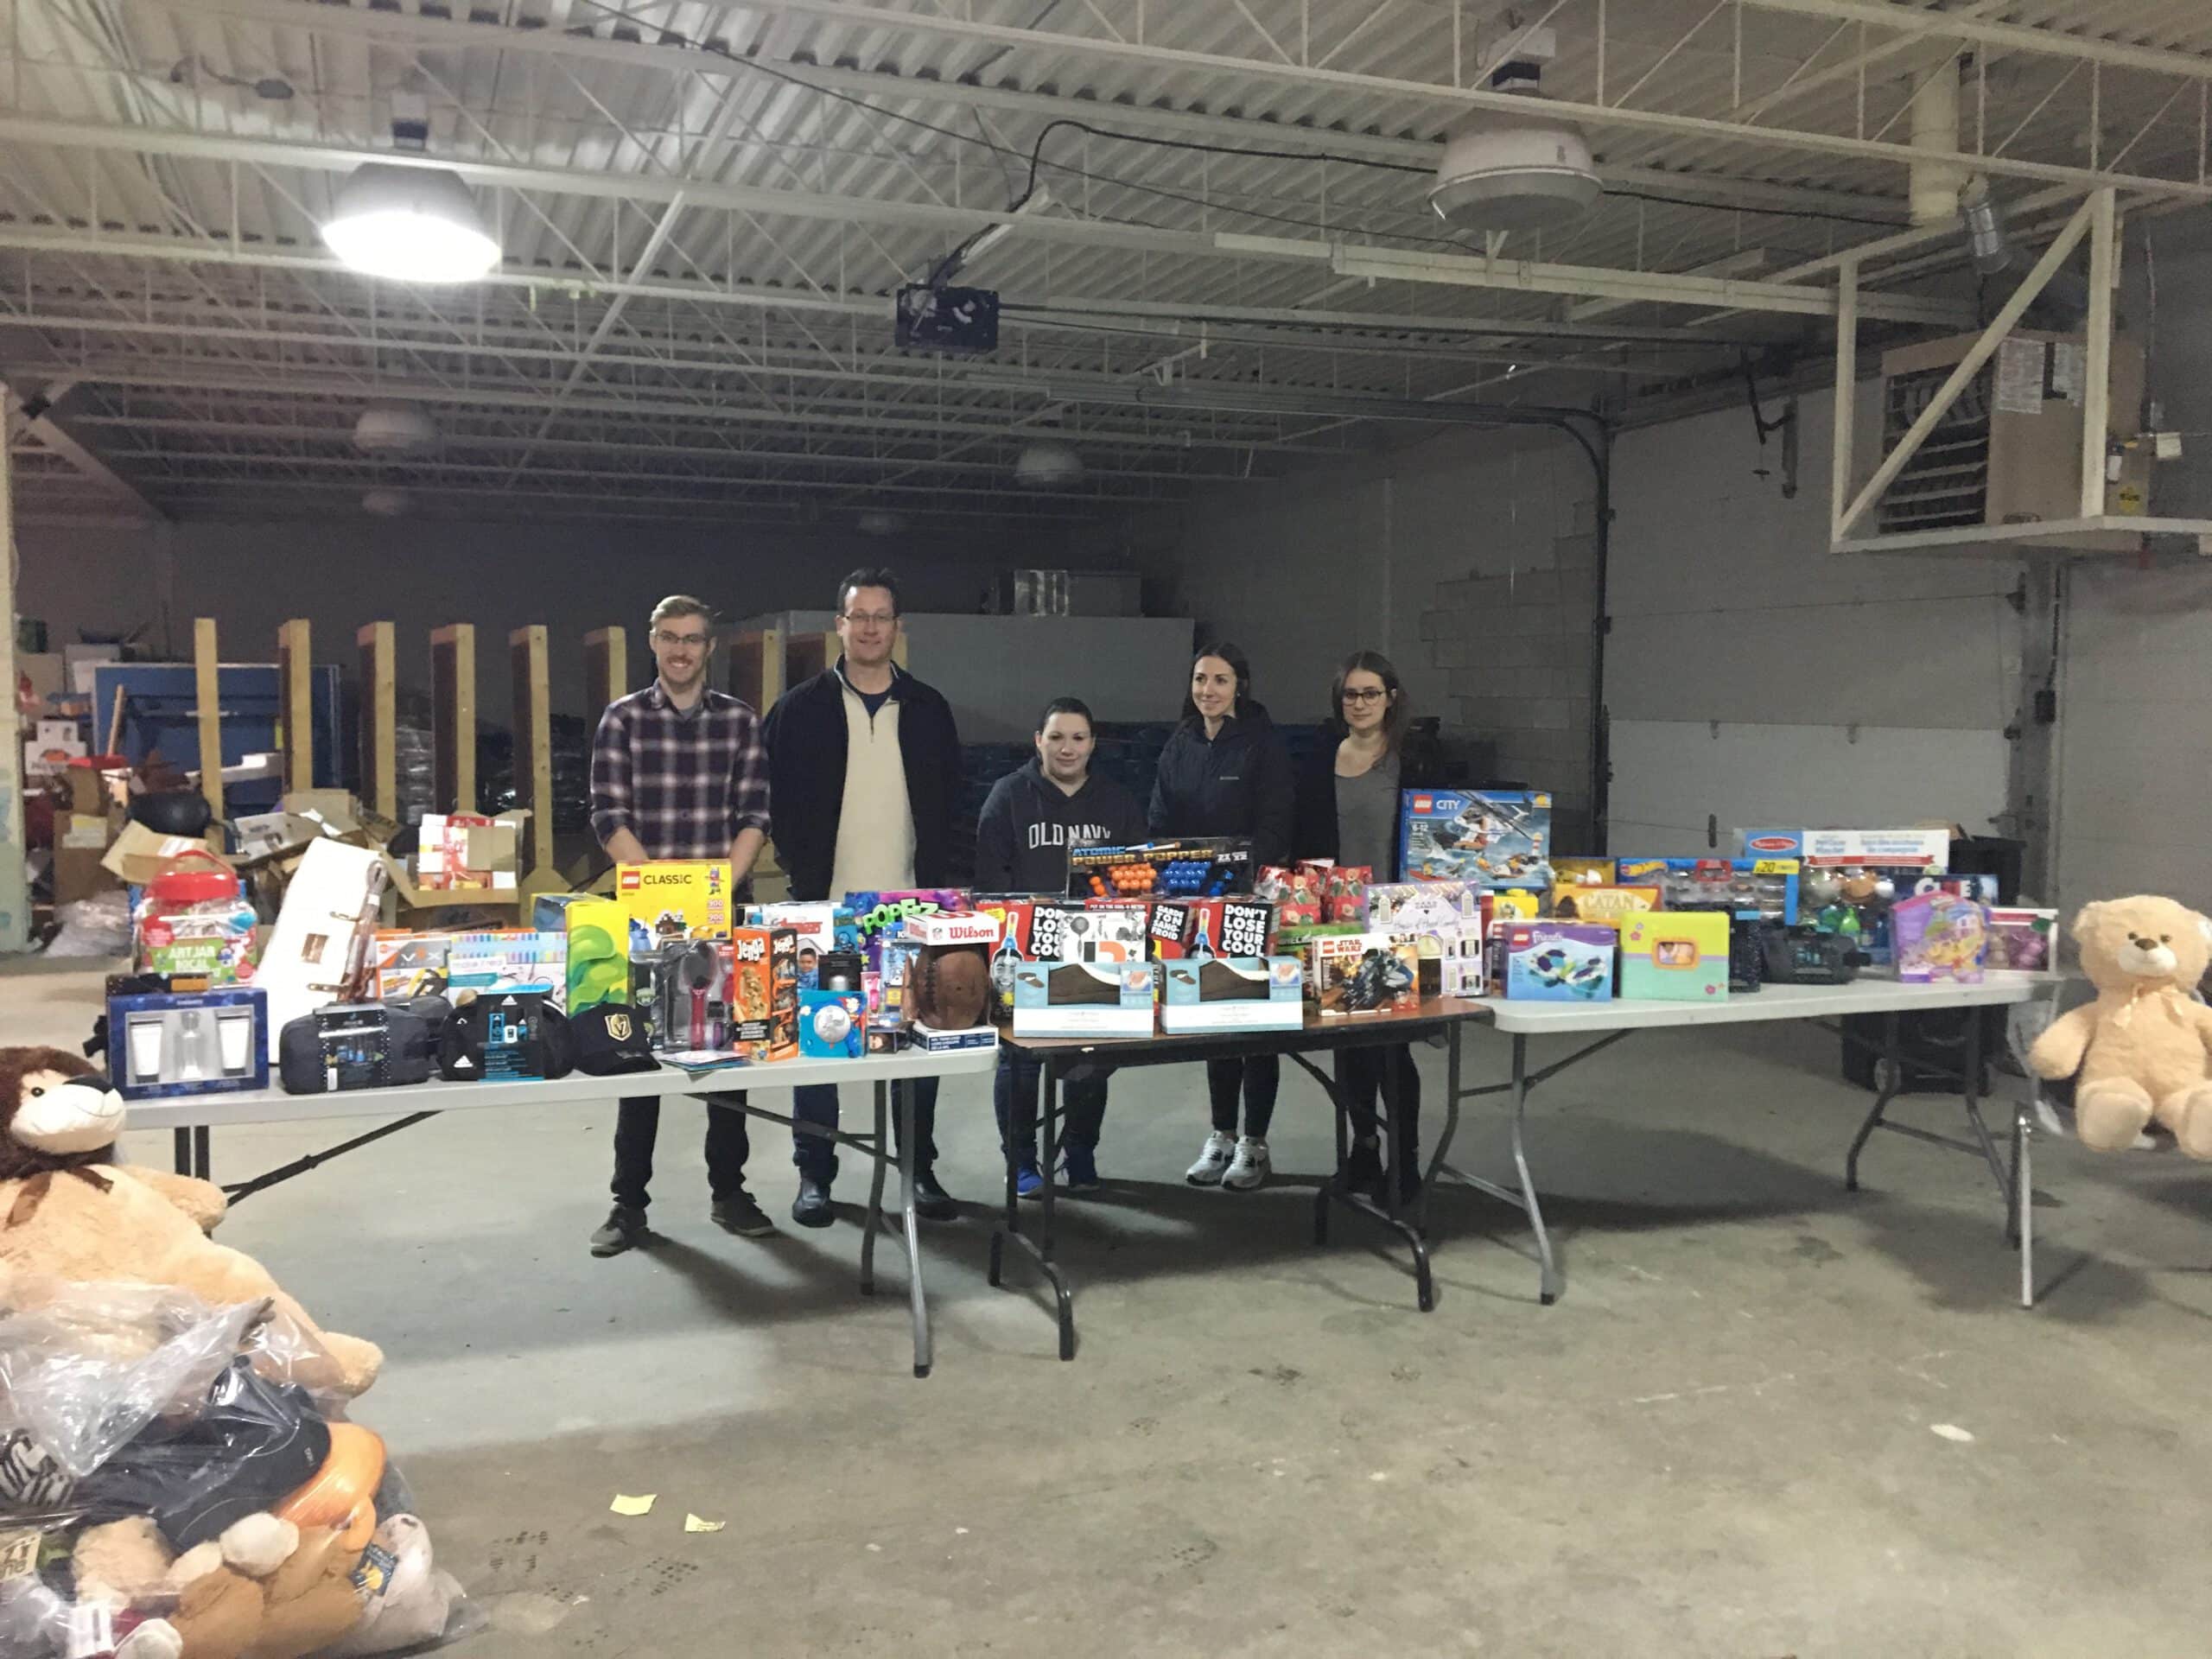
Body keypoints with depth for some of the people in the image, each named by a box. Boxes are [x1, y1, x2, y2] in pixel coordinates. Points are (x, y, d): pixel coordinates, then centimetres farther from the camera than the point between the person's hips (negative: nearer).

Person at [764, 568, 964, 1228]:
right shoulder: (800, 709, 0)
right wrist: (803, 879, -8)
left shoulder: (928, 709, 7)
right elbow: (781, 803, 1)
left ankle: (921, 1169, 19)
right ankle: (814, 1174, 16)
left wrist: (937, 886, -1)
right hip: (827, 903, -2)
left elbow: (946, 805, 9)